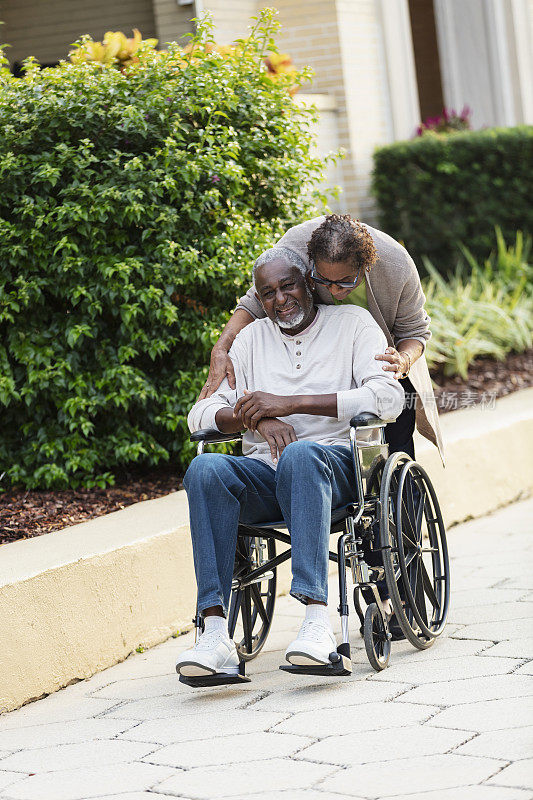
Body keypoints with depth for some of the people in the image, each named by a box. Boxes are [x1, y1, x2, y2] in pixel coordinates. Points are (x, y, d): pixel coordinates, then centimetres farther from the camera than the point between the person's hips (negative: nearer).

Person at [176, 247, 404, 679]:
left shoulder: (352, 323, 10)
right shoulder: (252, 338, 22)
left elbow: (389, 398, -7)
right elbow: (200, 413, 14)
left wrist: (289, 403, -10)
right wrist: (255, 417, -9)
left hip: (335, 467, -3)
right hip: (264, 473, 3)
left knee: (301, 454, -39)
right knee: (205, 468, -30)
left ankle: (317, 616, -49)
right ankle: (216, 631, -40)